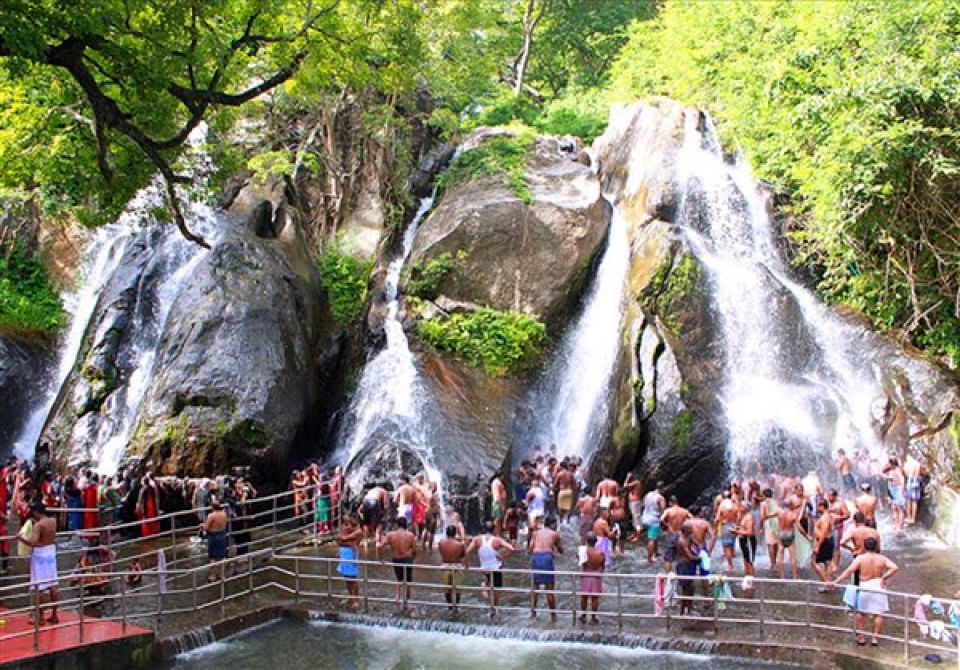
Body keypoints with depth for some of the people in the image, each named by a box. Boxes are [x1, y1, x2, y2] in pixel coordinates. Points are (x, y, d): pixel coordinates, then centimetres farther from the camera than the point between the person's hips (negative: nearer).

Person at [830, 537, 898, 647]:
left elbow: (849, 570, -16)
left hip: (865, 587, 0)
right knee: (879, 613, 10)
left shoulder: (860, 558, -7)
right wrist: (884, 577, -11)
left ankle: (861, 637, 19)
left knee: (861, 612, 16)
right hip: (878, 586, 1)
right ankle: (875, 638, 9)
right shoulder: (882, 558, -1)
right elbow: (894, 567, -15)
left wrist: (836, 581, -17)